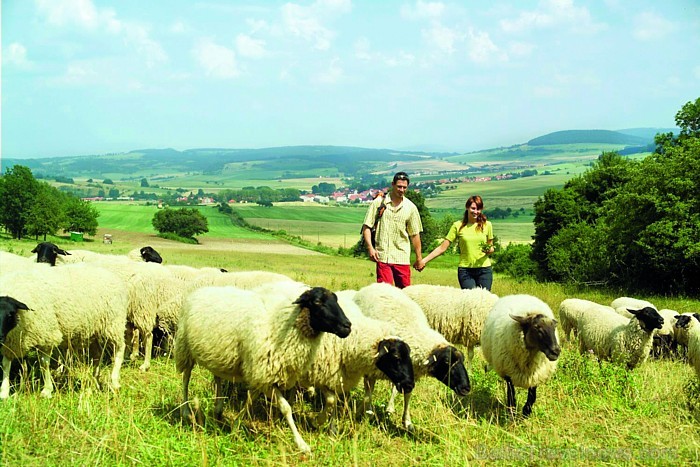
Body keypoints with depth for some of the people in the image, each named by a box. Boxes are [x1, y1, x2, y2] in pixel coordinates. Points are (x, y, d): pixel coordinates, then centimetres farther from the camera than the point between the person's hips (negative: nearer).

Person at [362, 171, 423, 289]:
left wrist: (419, 258, 12)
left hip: (402, 257, 2)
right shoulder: (379, 202, 2)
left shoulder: (410, 207, 8)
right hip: (382, 256, -2)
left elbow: (415, 234, 12)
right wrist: (370, 248, -10)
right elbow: (366, 226, 2)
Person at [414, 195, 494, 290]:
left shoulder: (487, 225, 5)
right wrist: (424, 260, -6)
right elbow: (442, 247, 1)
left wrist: (489, 250, -8)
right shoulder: (458, 226, 1)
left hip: (484, 269, 1)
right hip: (465, 270, -1)